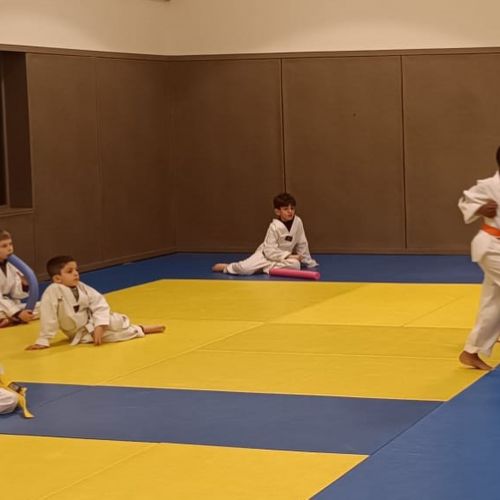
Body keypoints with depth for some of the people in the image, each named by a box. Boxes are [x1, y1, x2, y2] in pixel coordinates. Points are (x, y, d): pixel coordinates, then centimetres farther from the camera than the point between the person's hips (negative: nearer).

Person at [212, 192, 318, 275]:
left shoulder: (297, 222, -9)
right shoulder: (275, 227, -20)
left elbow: (302, 243, 4)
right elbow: (270, 251, -23)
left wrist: (307, 261, 11)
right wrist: (288, 256, -27)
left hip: (285, 256, 3)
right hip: (266, 255, -3)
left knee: (295, 265, -31)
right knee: (245, 268, -25)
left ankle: (268, 268, -12)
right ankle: (227, 267, 9)